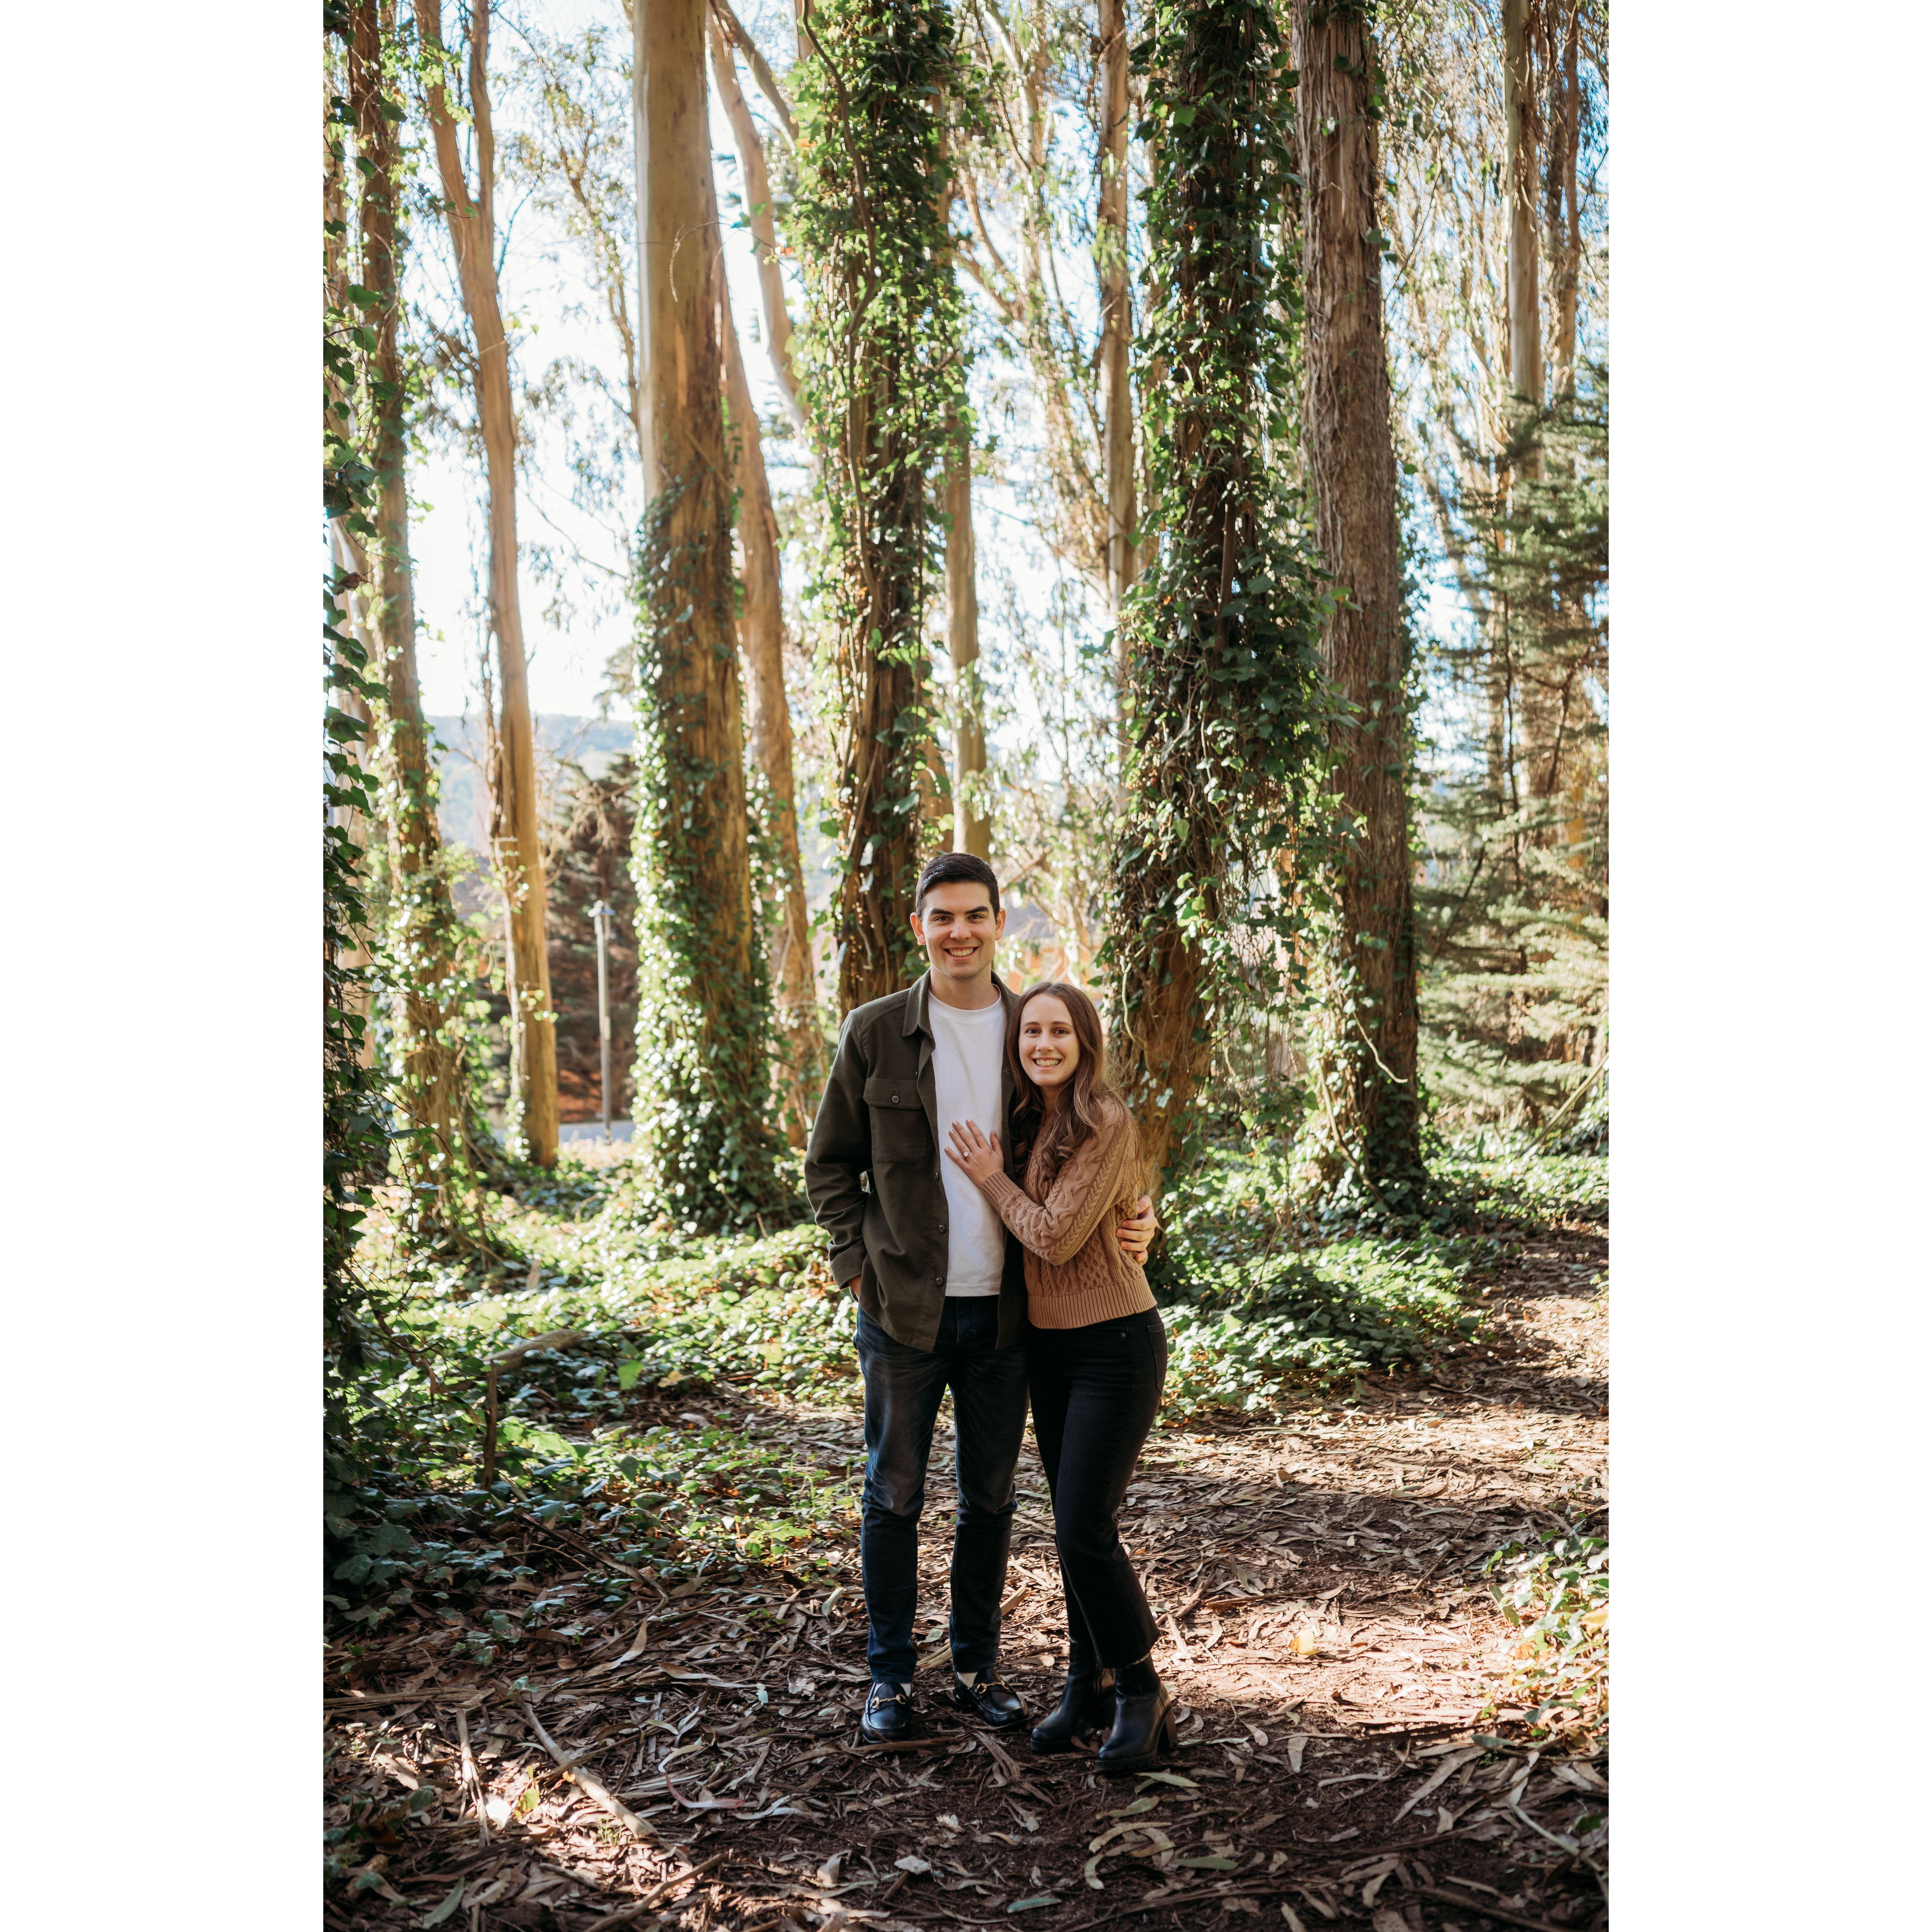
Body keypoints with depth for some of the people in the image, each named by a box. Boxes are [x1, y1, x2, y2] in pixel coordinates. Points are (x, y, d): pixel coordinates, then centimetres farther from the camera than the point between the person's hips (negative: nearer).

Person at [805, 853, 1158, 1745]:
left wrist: (1133, 1215, -5)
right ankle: (890, 1672, 25)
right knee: (893, 1494, 8)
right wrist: (858, 1263, -6)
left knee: (990, 1497, 13)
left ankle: (977, 1664, 31)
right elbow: (830, 1165, 3)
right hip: (903, 1307, -2)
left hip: (1003, 1309, 2)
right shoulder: (875, 1032, -4)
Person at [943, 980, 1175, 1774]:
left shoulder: (1106, 1124, -16)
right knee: (1073, 1525, 14)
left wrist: (992, 1179, -8)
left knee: (1084, 1529, -8)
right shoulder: (1026, 1123, 7)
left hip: (1115, 1344, -7)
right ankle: (1089, 1683, 28)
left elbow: (1057, 1237, -19)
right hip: (1048, 1344, 7)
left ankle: (1142, 1694, 11)